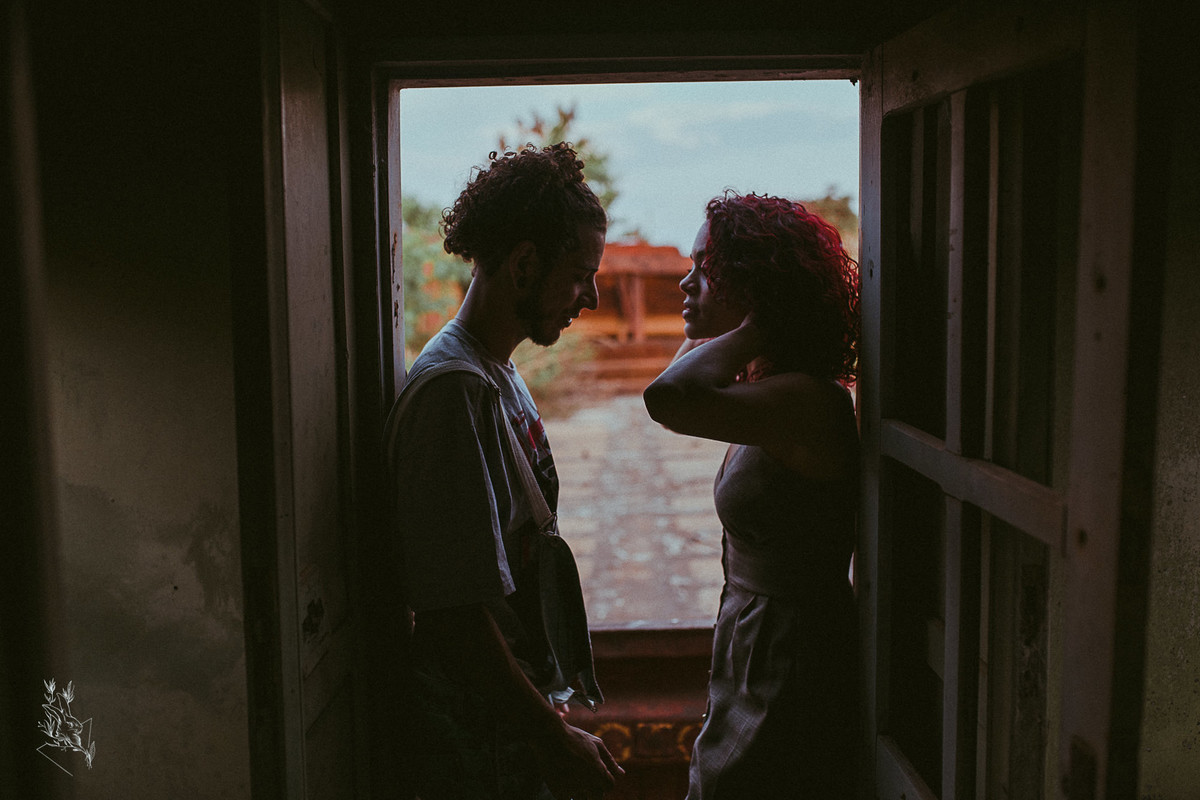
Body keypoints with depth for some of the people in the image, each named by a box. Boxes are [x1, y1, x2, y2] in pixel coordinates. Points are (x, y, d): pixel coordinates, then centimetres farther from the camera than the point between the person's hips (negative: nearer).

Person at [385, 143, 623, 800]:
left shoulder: (499, 374, 8)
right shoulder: (455, 389, -23)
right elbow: (454, 612, -25)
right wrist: (555, 741, -18)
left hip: (525, 714, 9)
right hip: (484, 747, -9)